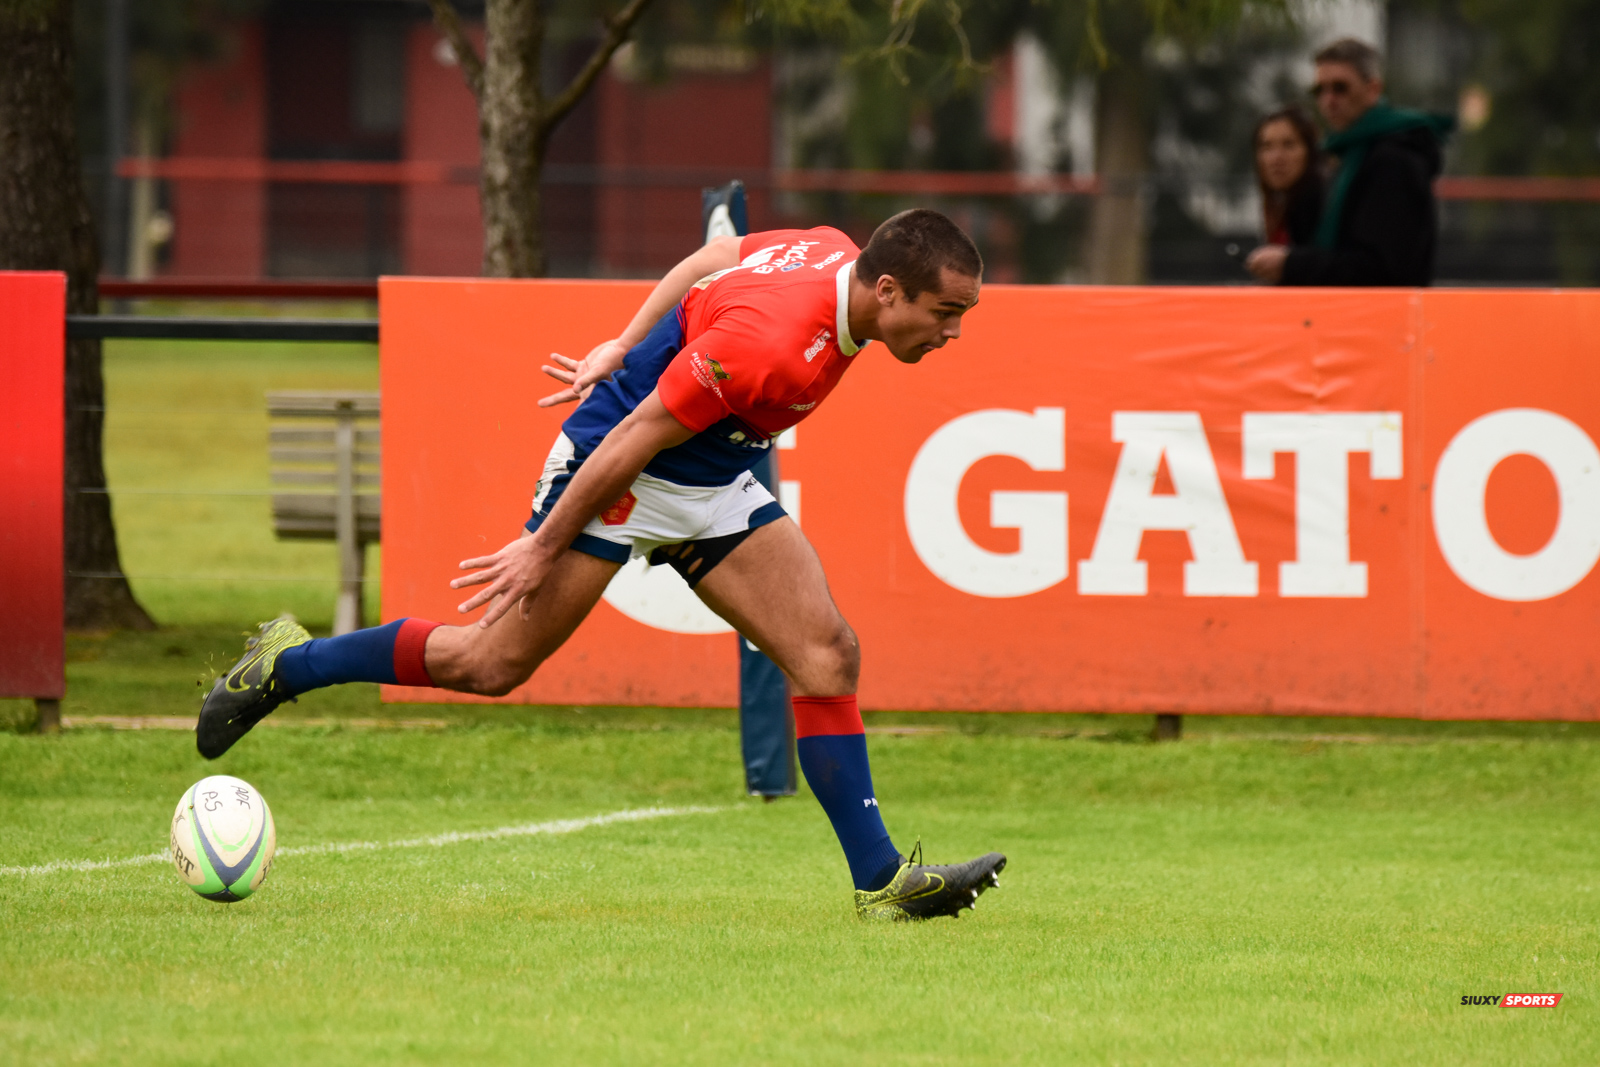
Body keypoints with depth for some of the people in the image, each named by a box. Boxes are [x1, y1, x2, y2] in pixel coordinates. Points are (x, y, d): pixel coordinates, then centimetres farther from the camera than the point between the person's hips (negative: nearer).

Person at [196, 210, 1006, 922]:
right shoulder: (766, 343, -34)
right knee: (495, 664, 0)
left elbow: (711, 260, 10)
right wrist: (545, 547, -17)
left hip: (715, 486, 8)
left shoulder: (839, 259, -7)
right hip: (616, 474, -8)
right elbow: (633, 439, -26)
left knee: (828, 654, -4)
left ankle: (879, 880, -1)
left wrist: (626, 348, 18)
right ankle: (281, 667, 19)